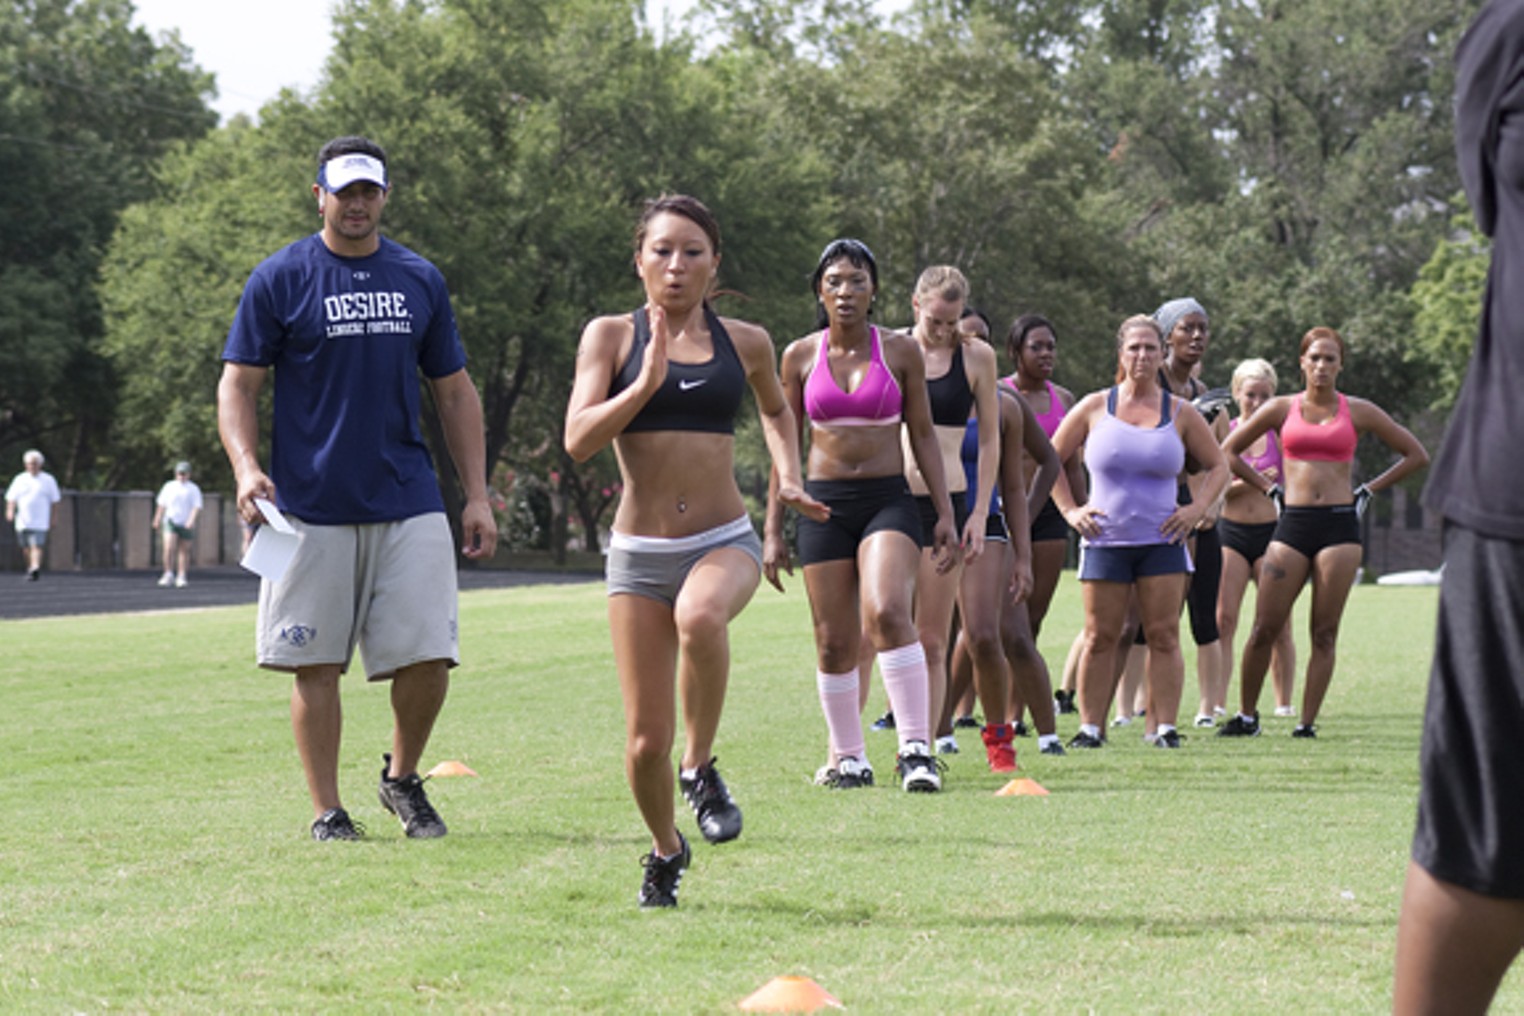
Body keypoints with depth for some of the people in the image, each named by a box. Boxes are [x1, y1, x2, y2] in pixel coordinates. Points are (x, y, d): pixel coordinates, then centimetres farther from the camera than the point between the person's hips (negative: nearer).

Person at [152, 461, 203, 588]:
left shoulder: (193, 489, 2)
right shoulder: (169, 487, 9)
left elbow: (197, 507, -7)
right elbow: (161, 505, 15)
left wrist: (191, 520, -22)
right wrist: (157, 520, 13)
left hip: (186, 524, 0)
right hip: (171, 521, 0)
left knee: (184, 550, 3)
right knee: (169, 547, -15)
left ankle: (181, 577, 11)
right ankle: (169, 574, -6)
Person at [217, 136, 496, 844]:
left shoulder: (421, 281, 12)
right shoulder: (280, 279, 2)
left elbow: (454, 393, 16)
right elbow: (237, 384, 1)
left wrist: (477, 496, 10)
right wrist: (246, 467, -17)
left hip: (409, 505, 2)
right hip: (312, 509, -2)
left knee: (429, 657, -5)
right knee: (317, 665, 0)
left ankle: (402, 778, 19)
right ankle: (327, 812, 10)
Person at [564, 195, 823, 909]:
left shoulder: (744, 343, 8)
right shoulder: (611, 336, 2)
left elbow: (775, 410, 29)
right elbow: (578, 440, -9)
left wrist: (790, 478, 13)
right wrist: (647, 380, -17)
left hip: (725, 542, 0)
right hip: (638, 552, 0)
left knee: (700, 617, -38)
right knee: (645, 740, -3)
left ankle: (700, 765, -14)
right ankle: (665, 849, 28)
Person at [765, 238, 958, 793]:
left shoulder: (901, 351, 2)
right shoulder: (799, 357, 5)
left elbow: (923, 435, 7)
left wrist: (945, 514, 1)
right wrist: (772, 530, 8)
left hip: (888, 499, -2)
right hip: (823, 502, 2)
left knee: (887, 612, -25)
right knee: (834, 641, 3)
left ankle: (916, 748, -22)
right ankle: (847, 757, 19)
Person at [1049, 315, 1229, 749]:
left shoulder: (1180, 413, 6)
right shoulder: (1094, 408, 5)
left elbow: (1218, 466, 14)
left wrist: (1197, 509, 1)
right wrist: (1070, 509, 3)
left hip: (1162, 539, 0)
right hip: (1104, 539, 0)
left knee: (1164, 636, -3)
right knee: (1100, 637, -1)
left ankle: (1166, 727, 0)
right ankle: (1090, 727, 5)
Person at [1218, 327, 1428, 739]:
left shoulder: (1358, 412, 7)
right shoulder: (1282, 409, 8)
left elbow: (1416, 455, 13)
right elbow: (1228, 451, 17)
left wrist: (1368, 490, 7)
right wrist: (1269, 488, 9)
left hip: (1340, 525, -1)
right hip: (1292, 524, 1)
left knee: (1324, 633, -2)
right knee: (1264, 629, -3)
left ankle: (1307, 722, 3)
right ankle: (1246, 716, 11)